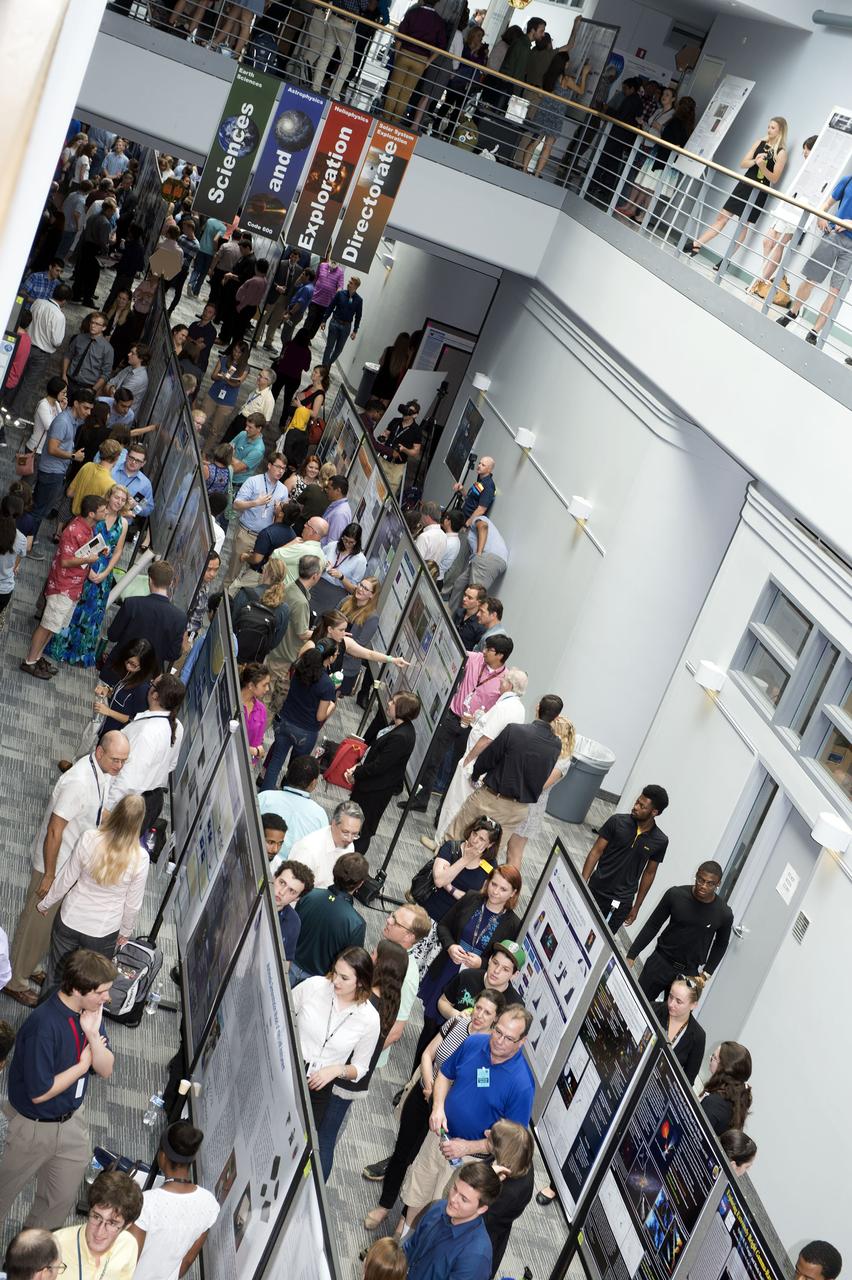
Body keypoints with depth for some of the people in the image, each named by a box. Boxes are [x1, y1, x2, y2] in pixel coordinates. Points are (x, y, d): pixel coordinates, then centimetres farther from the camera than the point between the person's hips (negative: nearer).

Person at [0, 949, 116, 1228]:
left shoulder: (89, 1014, -8)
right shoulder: (44, 1025, -32)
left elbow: (106, 1071, -7)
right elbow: (40, 1092, -27)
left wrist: (93, 1034, -24)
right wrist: (82, 1064, -18)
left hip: (70, 1122, 6)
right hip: (34, 1128, -6)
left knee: (62, 1199, 20)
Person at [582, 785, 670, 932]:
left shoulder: (660, 841, -6)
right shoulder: (617, 822, -8)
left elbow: (649, 873, 5)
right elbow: (596, 852, -3)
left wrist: (637, 907, 9)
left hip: (621, 903, 0)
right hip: (596, 891, 0)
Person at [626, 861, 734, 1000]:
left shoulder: (724, 914, -10)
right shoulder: (675, 895, -9)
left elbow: (720, 946, 8)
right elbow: (652, 926, 0)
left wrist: (706, 974, 1)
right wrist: (631, 955, -1)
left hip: (688, 973, -1)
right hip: (659, 962, 1)